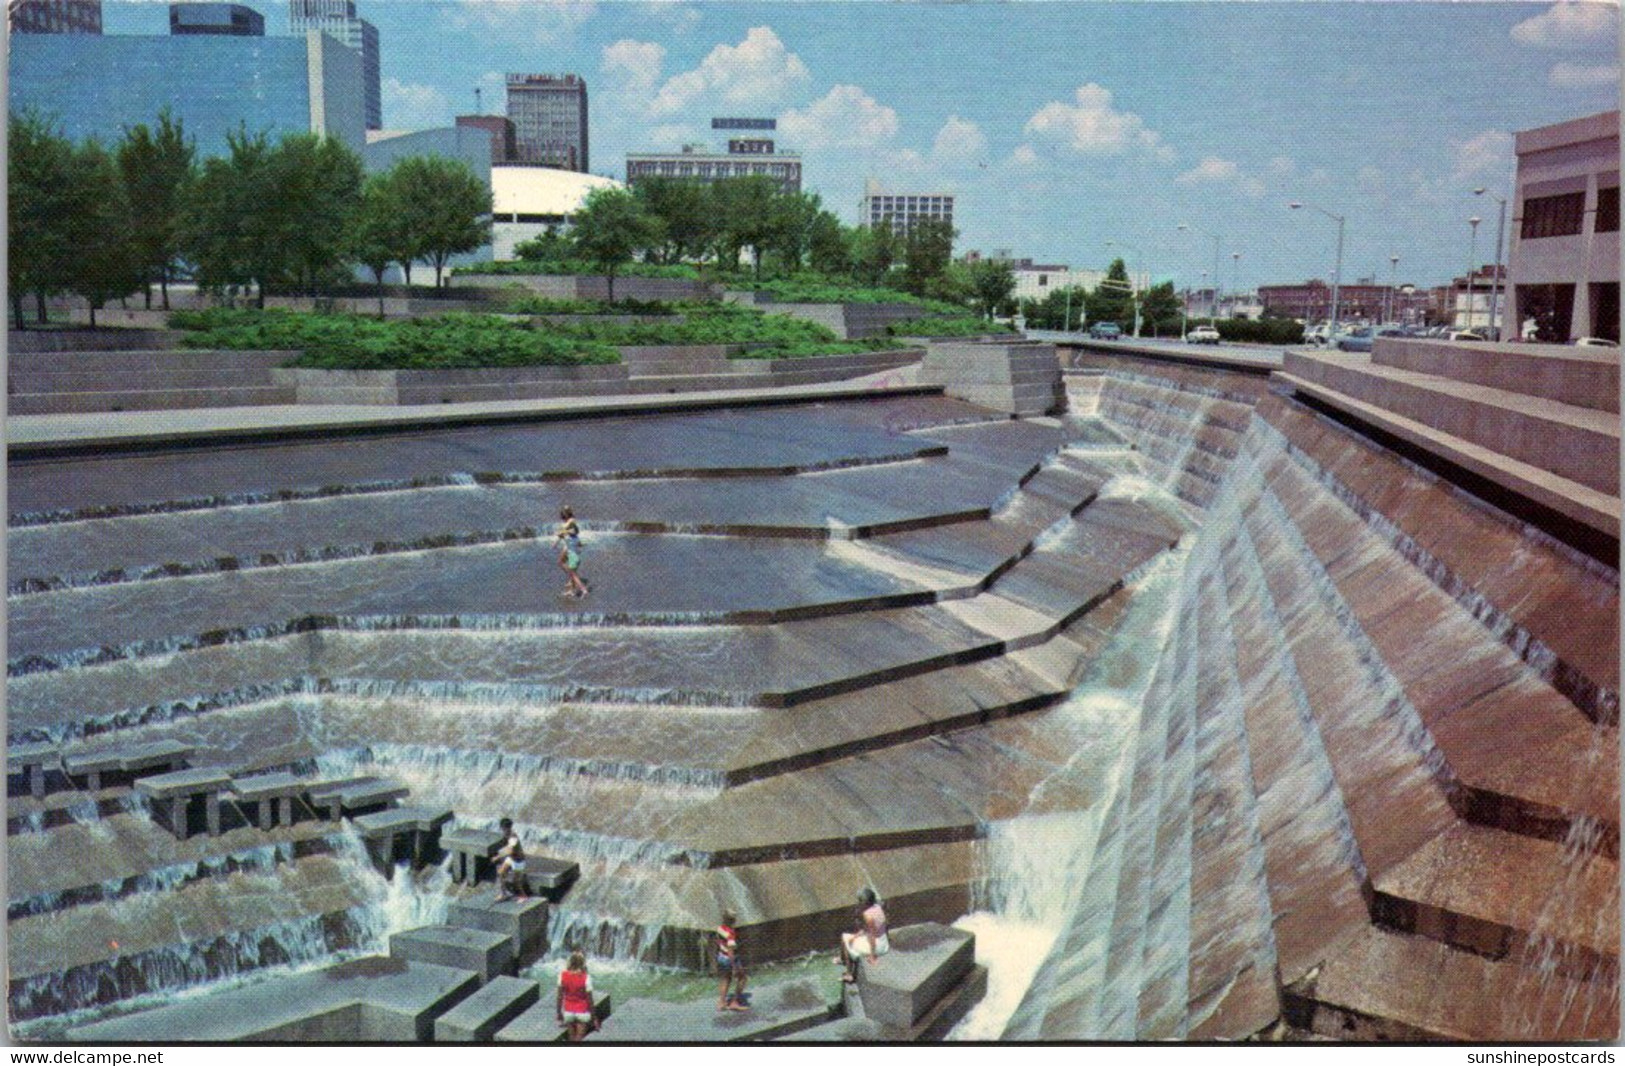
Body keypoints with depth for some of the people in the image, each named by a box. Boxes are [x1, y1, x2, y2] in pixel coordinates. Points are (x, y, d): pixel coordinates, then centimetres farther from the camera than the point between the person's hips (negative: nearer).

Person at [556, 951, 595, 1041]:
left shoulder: (563, 975, -15)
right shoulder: (586, 978, -24)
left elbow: (559, 996, -7)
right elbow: (589, 999, -16)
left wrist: (559, 1013, 7)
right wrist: (593, 1018, -5)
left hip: (568, 1012, 3)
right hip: (582, 1012, -3)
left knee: (572, 1037, 21)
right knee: (579, 1039, 8)